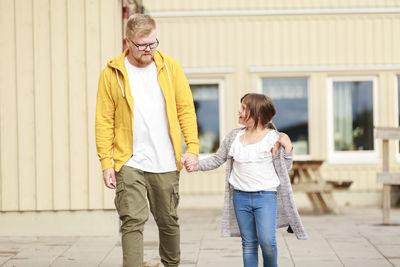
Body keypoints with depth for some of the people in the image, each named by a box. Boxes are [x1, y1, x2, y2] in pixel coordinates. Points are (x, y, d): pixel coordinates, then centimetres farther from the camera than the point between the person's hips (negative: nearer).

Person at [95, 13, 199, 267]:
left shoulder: (170, 67, 4)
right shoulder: (112, 74, -2)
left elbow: (186, 109, 6)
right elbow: (104, 121, -2)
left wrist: (192, 147, -4)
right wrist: (106, 162, -7)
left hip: (166, 162, 2)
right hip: (129, 162, -2)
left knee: (168, 220, 13)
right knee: (133, 221, -10)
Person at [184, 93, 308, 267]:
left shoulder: (273, 138, -4)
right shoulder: (234, 136, 7)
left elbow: (285, 168, 0)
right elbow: (217, 159, 14)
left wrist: (287, 148, -14)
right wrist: (197, 165, 1)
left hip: (266, 196, -4)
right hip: (240, 196, 4)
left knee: (266, 240, -14)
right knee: (248, 243, 9)